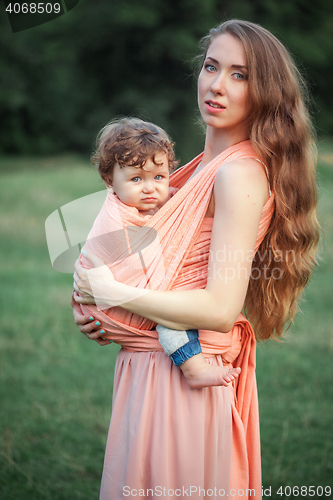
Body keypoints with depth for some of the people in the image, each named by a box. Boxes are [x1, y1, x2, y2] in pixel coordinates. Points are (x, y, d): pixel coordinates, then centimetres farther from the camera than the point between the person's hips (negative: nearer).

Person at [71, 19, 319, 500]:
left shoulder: (240, 173, -18)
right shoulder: (205, 166, 11)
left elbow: (221, 309, -24)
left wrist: (114, 293, -15)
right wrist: (98, 308, 2)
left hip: (180, 376, -9)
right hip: (149, 366, 9)